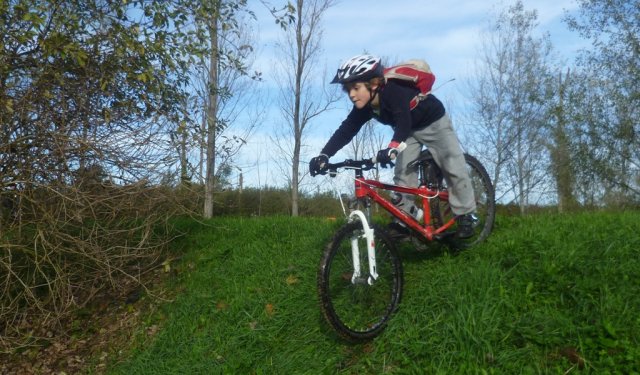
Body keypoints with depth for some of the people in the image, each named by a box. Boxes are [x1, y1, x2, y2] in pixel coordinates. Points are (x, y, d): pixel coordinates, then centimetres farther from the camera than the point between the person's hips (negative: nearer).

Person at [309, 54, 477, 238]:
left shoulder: (394, 92, -40)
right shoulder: (364, 107, -20)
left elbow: (404, 121, -55)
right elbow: (346, 130, -24)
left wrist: (392, 148, -73)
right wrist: (324, 155, -37)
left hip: (433, 121, -6)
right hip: (408, 130, 6)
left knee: (453, 168, -6)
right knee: (402, 173, -4)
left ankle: (466, 215, 6)